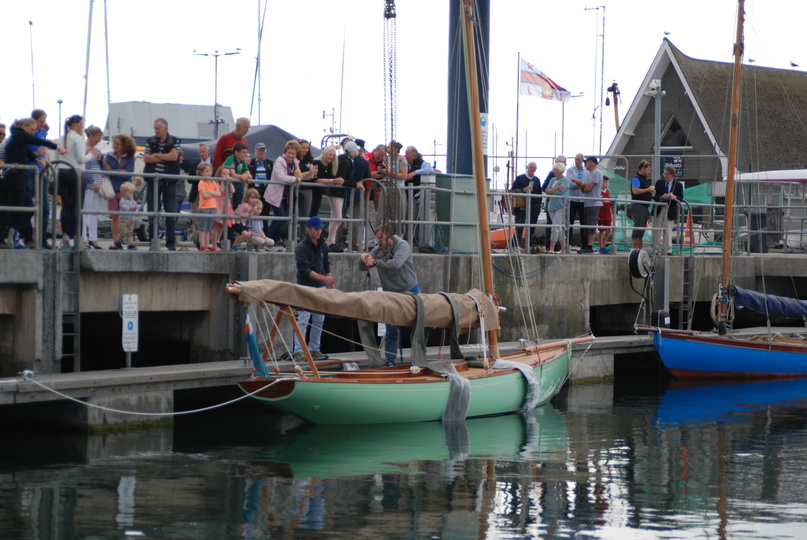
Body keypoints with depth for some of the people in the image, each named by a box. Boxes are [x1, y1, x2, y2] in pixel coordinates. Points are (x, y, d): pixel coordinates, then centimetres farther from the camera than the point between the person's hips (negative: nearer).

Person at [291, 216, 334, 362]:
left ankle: (314, 349, 14)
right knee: (303, 320, -11)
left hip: (320, 288, 7)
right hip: (305, 287, -7)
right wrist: (324, 278, -27)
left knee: (319, 321, 6)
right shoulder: (301, 248, -11)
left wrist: (332, 285, 12)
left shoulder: (322, 246, 11)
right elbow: (305, 270, -19)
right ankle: (298, 351, -10)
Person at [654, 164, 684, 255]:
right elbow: (655, 196, 1)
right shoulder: (659, 183, 6)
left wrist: (675, 197, -22)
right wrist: (662, 197, -20)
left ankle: (667, 250, 6)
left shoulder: (678, 185, 2)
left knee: (668, 231, 2)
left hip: (670, 210, -1)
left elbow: (681, 198, 0)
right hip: (659, 209, 1)